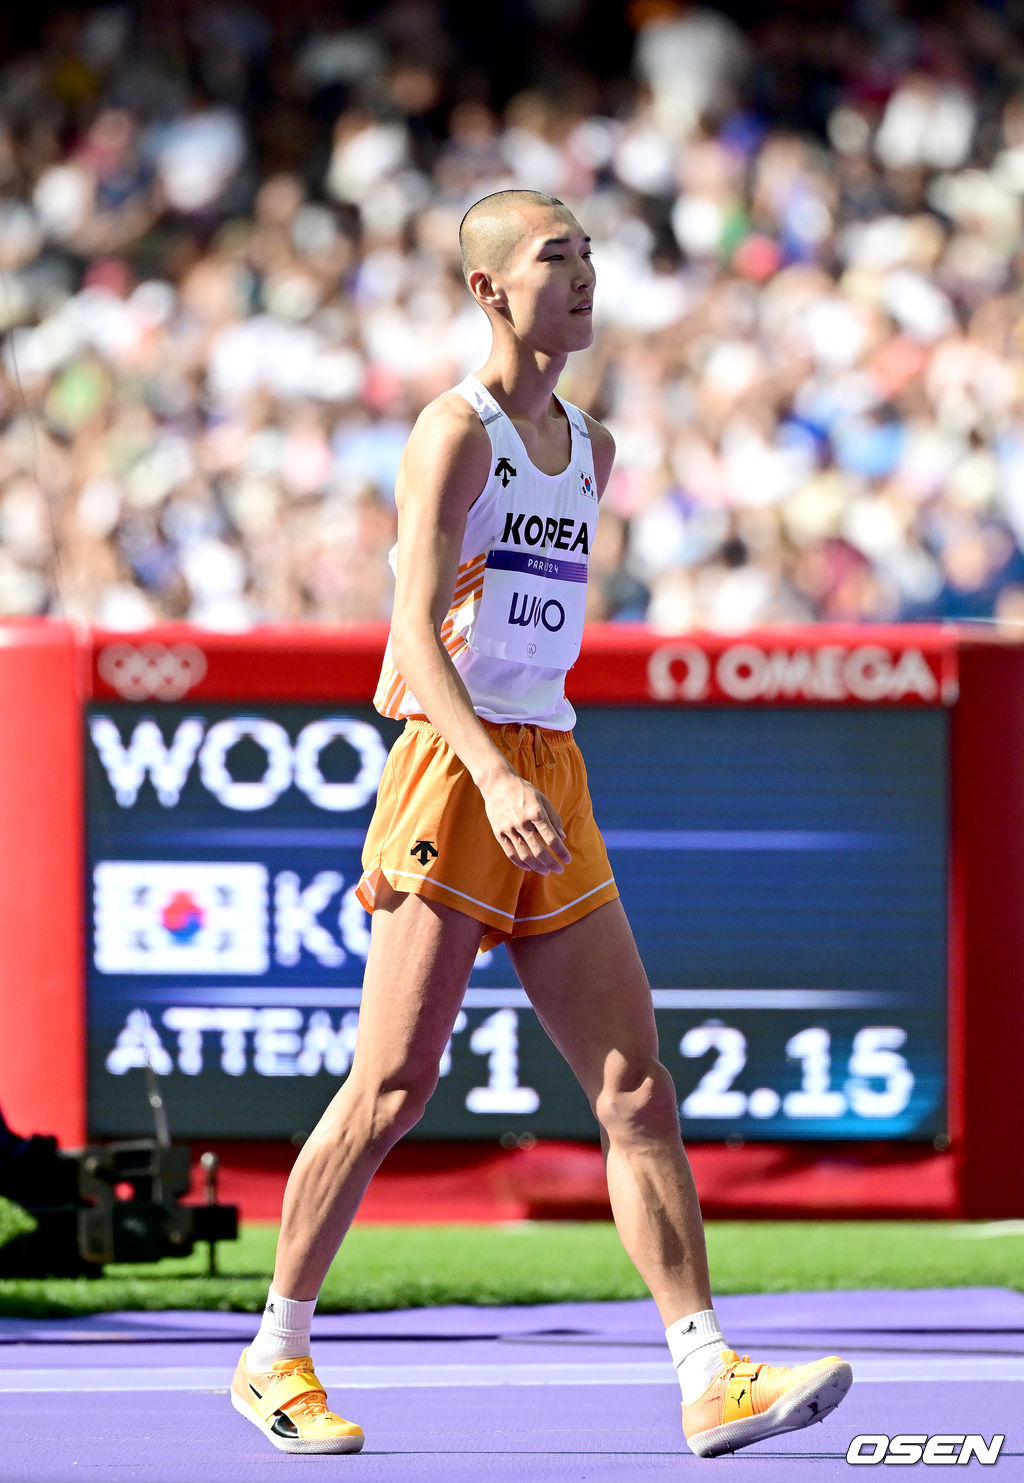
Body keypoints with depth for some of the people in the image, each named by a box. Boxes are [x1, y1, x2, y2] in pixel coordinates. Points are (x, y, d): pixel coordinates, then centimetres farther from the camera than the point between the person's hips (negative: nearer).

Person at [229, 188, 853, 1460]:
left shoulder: (589, 449, 16)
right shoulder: (457, 431, -8)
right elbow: (416, 631, -18)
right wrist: (494, 778, -30)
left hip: (550, 782, 7)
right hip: (453, 769, -7)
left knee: (636, 1090, -2)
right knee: (392, 1088, -5)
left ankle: (711, 1382, -8)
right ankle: (274, 1356, 9)